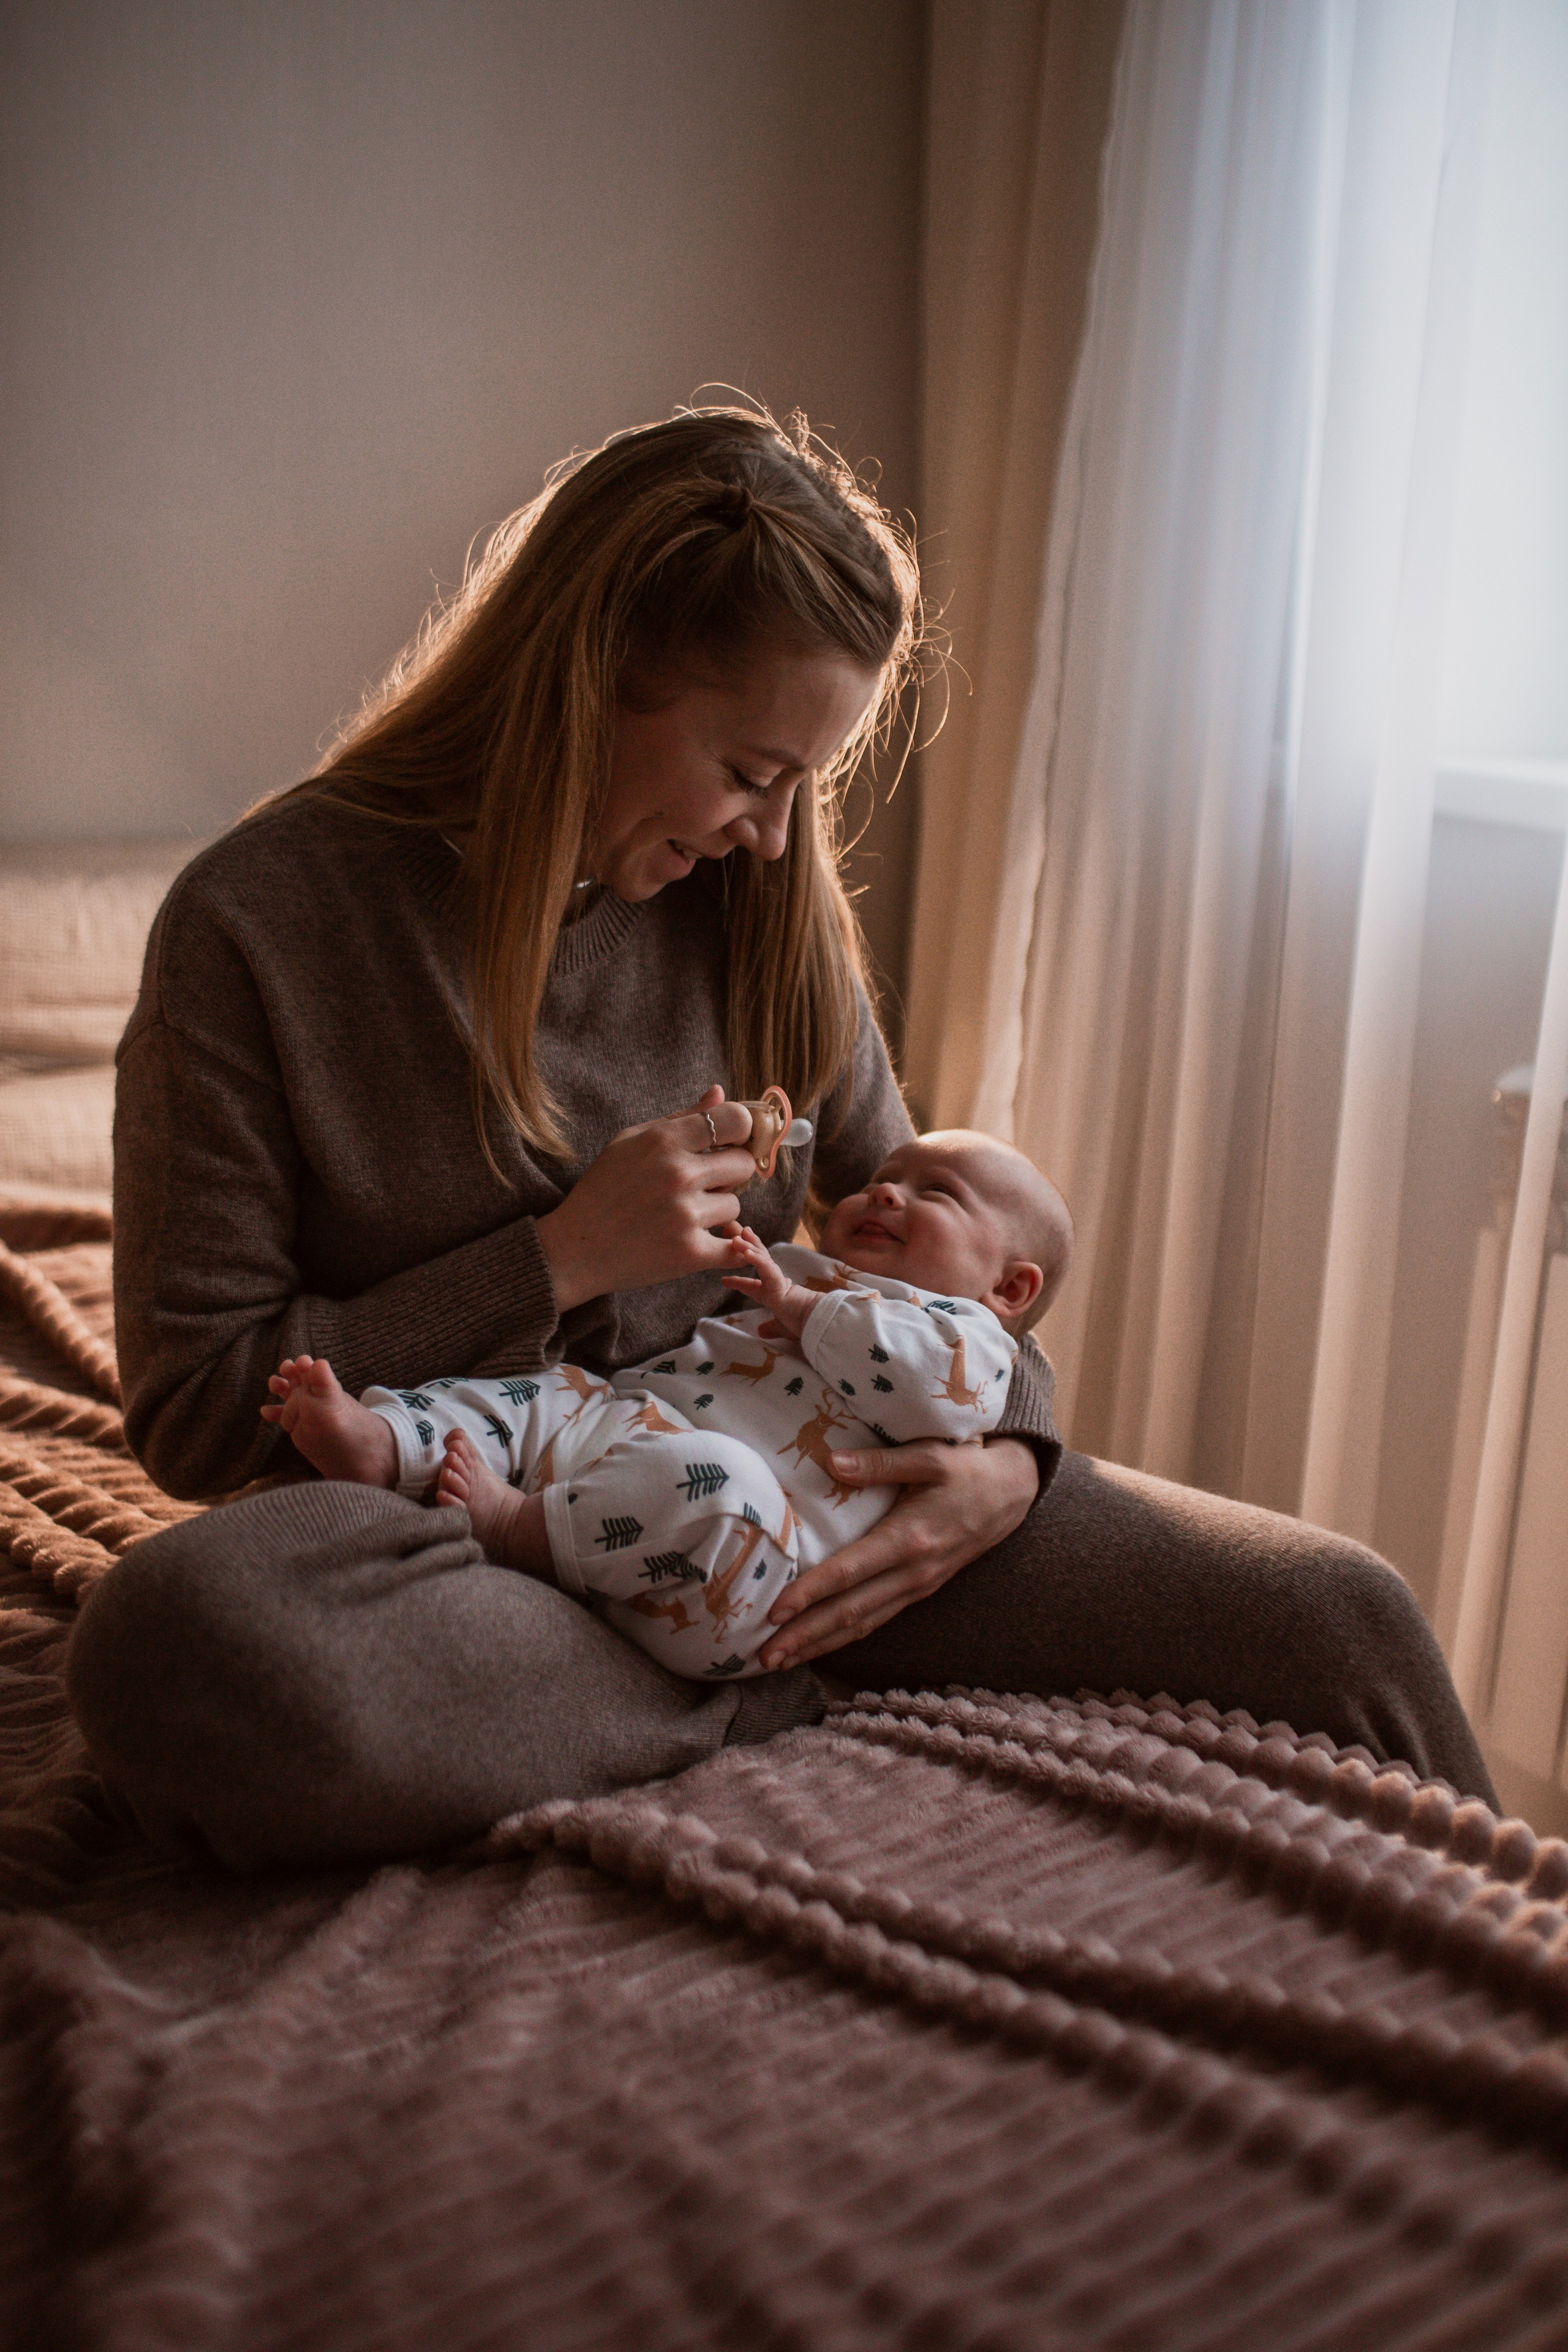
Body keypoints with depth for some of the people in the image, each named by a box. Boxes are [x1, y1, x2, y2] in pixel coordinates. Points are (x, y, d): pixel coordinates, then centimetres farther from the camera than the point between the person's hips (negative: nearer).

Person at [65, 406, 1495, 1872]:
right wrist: (558, 1259, -18)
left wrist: (1010, 1454, -10)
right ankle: (780, 1701, -21)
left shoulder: (759, 902, 3)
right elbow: (191, 1410, -9)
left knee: (1338, 1619, -12)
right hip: (476, 1528, -3)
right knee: (173, 1644, -39)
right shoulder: (259, 921, -12)